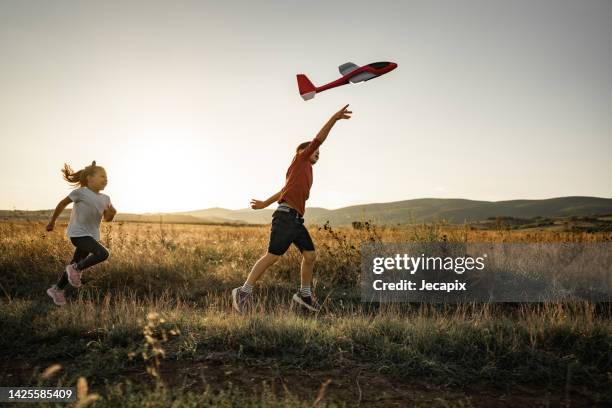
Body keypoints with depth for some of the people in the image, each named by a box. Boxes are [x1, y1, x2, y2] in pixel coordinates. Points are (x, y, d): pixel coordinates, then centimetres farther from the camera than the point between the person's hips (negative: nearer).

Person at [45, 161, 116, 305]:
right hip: (78, 234, -7)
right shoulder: (80, 192, -11)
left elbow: (107, 219, 12)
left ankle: (56, 289, 34)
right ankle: (76, 269, -2)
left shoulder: (105, 198, 5)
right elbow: (62, 204, 2)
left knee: (75, 265, 15)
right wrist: (52, 222, 11)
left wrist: (111, 213, -12)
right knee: (103, 254, -25)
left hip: (92, 236, 7)